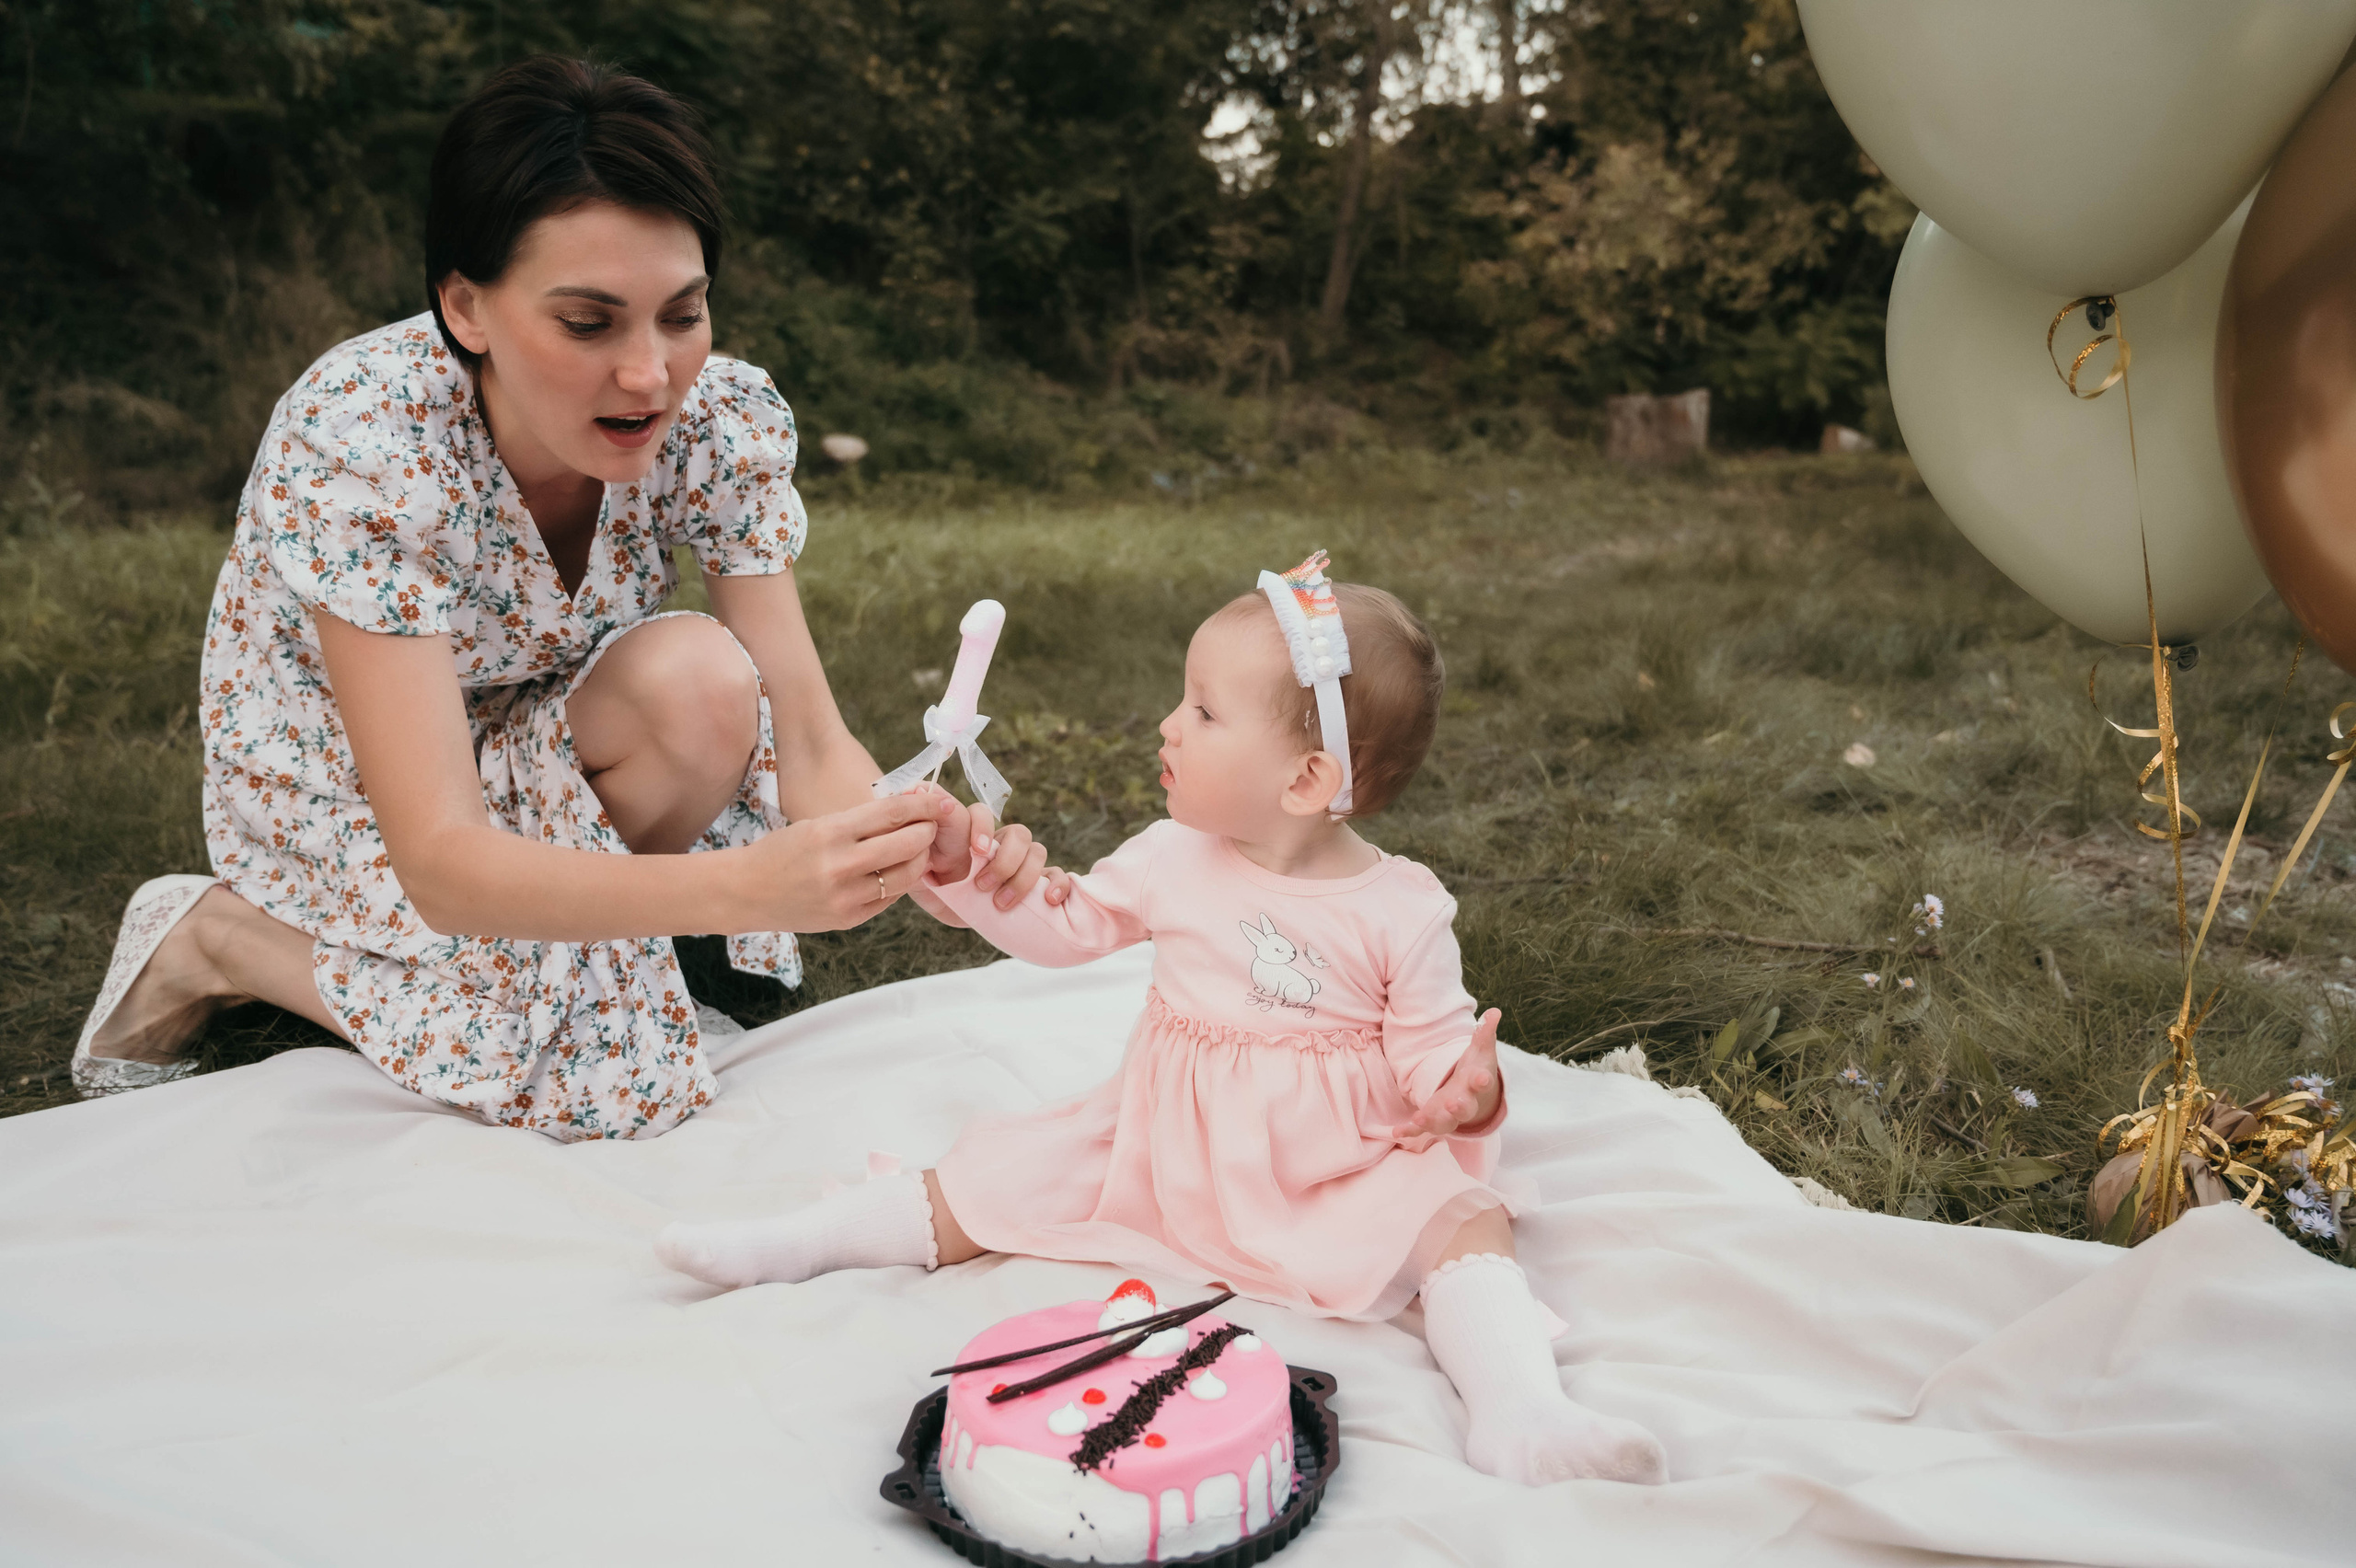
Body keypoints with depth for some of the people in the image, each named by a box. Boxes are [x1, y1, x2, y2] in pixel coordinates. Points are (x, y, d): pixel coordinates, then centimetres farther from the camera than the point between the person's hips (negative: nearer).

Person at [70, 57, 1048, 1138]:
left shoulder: (723, 420, -22)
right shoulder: (357, 441, -34)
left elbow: (812, 742, -22)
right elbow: (440, 862, -39)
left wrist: (921, 854, -45)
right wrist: (746, 885, -54)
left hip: (535, 758, 3)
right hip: (343, 795, -3)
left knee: (708, 687, -28)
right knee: (612, 1075, -23)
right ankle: (217, 937, 0)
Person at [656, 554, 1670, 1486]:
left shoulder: (1400, 912, -12)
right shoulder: (1176, 862, -1)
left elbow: (1434, 1049, -7)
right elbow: (1062, 926, 8)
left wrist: (1465, 1087, -30)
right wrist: (971, 869, -7)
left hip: (1339, 1169, -2)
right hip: (1165, 1144, 3)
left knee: (1464, 1215, -25)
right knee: (1006, 1172, -5)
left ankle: (1520, 1412, -38)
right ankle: (797, 1242, 4)